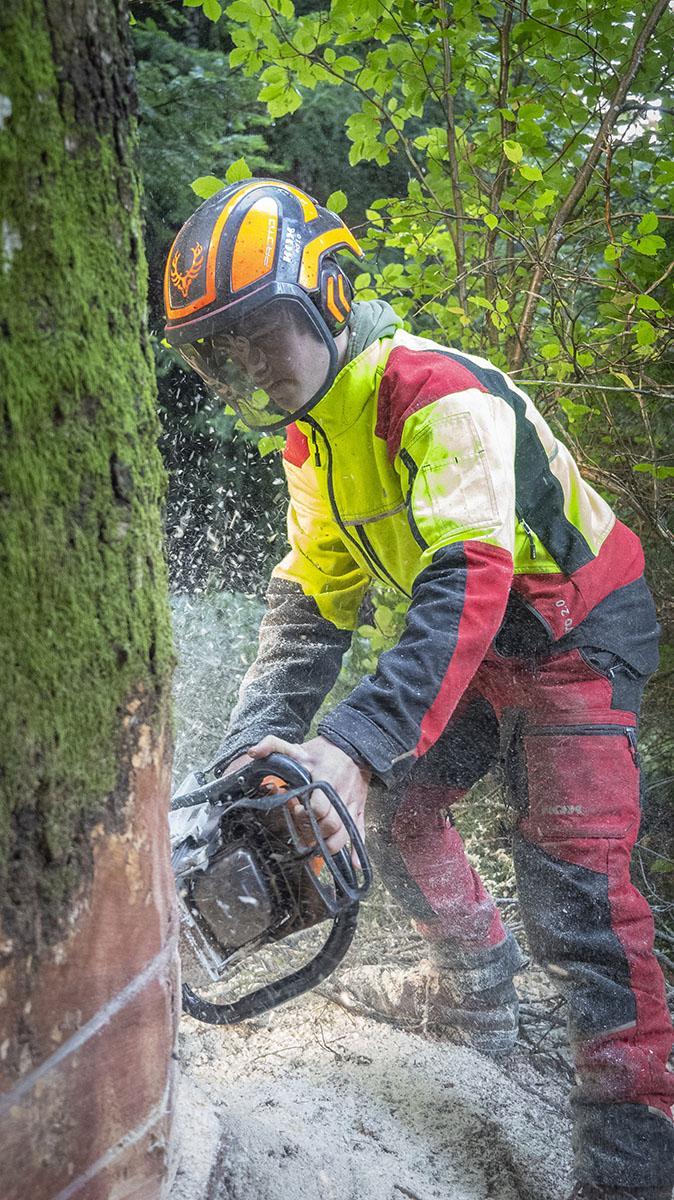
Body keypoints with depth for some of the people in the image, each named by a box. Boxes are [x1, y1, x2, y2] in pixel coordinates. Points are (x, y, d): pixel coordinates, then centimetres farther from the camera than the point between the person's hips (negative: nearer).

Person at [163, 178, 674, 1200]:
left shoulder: (435, 391, -29)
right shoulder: (313, 440, 1)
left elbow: (468, 582, -41)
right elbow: (309, 607, -1)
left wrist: (354, 744, -51)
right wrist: (250, 748, -14)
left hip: (577, 628, -8)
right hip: (483, 646, 9)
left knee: (570, 873, -16)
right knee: (396, 807, 9)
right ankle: (476, 990, 31)